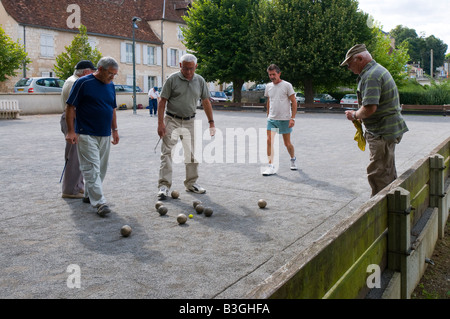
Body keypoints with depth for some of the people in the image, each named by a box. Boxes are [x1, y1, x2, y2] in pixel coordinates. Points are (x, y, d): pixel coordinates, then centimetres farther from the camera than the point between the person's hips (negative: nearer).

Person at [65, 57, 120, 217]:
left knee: (100, 169, 11)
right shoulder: (83, 82, -8)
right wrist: (71, 131, -13)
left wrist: (115, 130, 17)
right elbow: (71, 107, -8)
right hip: (86, 135, -7)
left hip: (105, 135, 7)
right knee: (92, 169, -9)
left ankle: (89, 195, 26)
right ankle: (99, 203, -12)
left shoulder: (110, 85, 12)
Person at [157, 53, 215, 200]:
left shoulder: (200, 81, 4)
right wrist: (160, 123, -13)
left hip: (190, 122, 4)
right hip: (172, 121, -4)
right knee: (167, 153, -7)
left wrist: (211, 122, 7)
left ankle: (191, 183, 22)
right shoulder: (172, 79, -7)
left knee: (192, 153, 9)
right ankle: (164, 185, -4)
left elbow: (206, 102, 11)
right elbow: (162, 101, -6)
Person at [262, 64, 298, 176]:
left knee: (287, 143, 4)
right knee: (269, 141, -10)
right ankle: (271, 166, -8)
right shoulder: (268, 86, 9)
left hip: (285, 119, -4)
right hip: (271, 119, 4)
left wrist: (292, 118, -12)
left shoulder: (287, 85, -5)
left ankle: (293, 159, 33)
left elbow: (294, 102, -6)